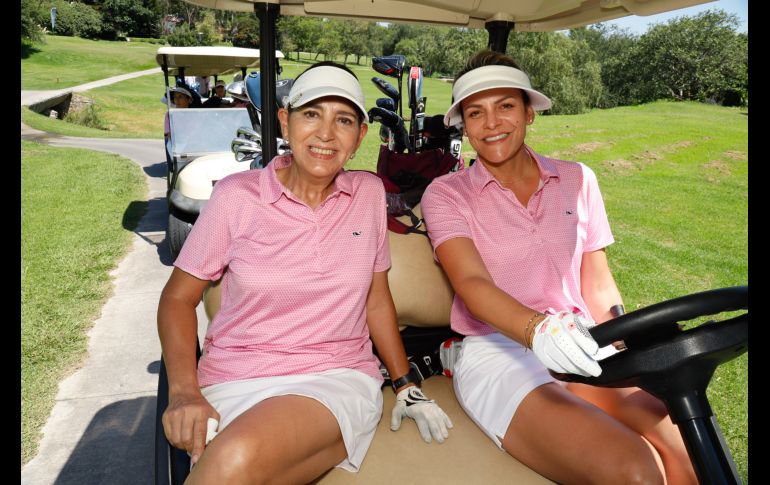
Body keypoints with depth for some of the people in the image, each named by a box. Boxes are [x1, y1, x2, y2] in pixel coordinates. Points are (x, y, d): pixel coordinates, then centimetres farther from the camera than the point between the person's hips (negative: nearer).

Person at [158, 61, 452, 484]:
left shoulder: (370, 193, 6)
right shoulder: (236, 195, -2)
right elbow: (179, 296, 4)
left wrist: (407, 386, 13)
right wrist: (183, 391, -10)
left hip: (337, 378, 0)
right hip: (233, 383, 0)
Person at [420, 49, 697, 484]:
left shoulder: (576, 180, 13)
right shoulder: (447, 194, 3)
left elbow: (598, 286, 12)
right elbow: (472, 284, -14)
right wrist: (537, 329, -33)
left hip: (582, 349, 4)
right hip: (497, 354, -3)